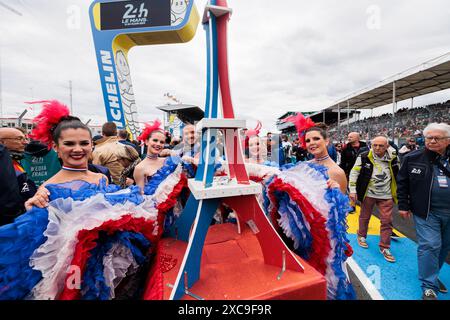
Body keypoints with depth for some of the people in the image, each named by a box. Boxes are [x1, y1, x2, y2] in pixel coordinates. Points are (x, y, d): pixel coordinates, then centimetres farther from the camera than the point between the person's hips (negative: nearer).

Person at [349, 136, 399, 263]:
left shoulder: (393, 158, -1)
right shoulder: (364, 157, -12)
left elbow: (398, 175, 13)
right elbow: (354, 173, -9)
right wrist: (353, 190, -12)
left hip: (386, 195, 2)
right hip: (368, 194, -2)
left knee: (387, 221, 5)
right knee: (364, 217, 14)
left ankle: (384, 247, 20)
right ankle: (361, 236, 37)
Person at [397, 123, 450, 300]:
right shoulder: (413, 158, -4)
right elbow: (402, 183, 0)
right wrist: (403, 205, -2)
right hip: (426, 212, -3)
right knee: (429, 246, -5)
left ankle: (431, 274, 37)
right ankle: (429, 287, 8)